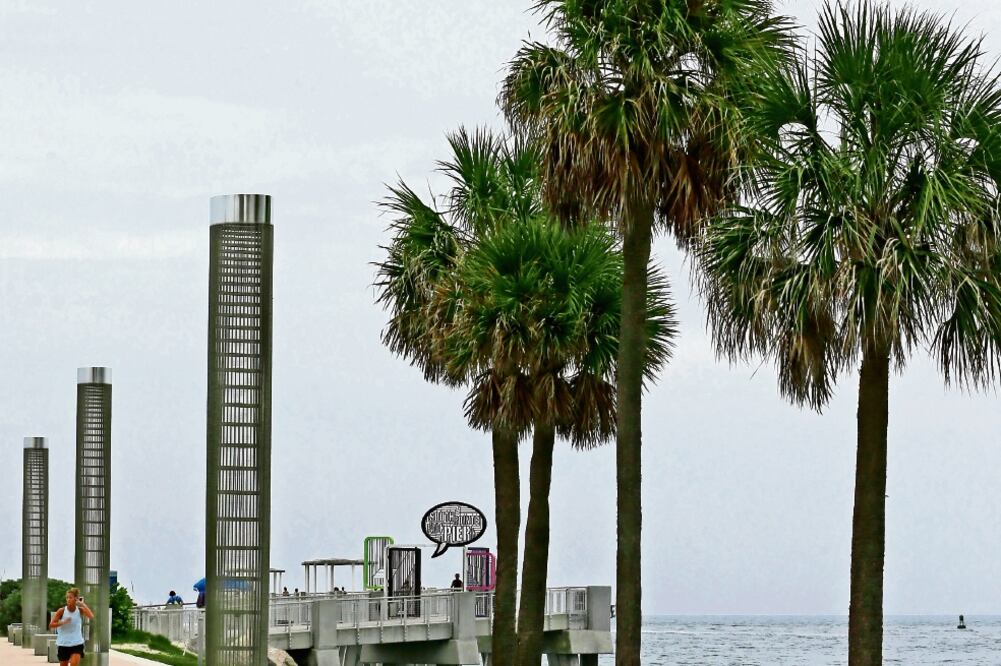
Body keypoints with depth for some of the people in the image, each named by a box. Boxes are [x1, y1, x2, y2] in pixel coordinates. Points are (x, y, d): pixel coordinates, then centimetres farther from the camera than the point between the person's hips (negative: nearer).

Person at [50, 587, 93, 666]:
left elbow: (91, 617, -22)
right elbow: (51, 625, -8)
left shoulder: (80, 610, -4)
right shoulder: (62, 611, -6)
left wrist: (82, 604, -19)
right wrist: (63, 622, -23)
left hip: (77, 644, -1)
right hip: (63, 644, 1)